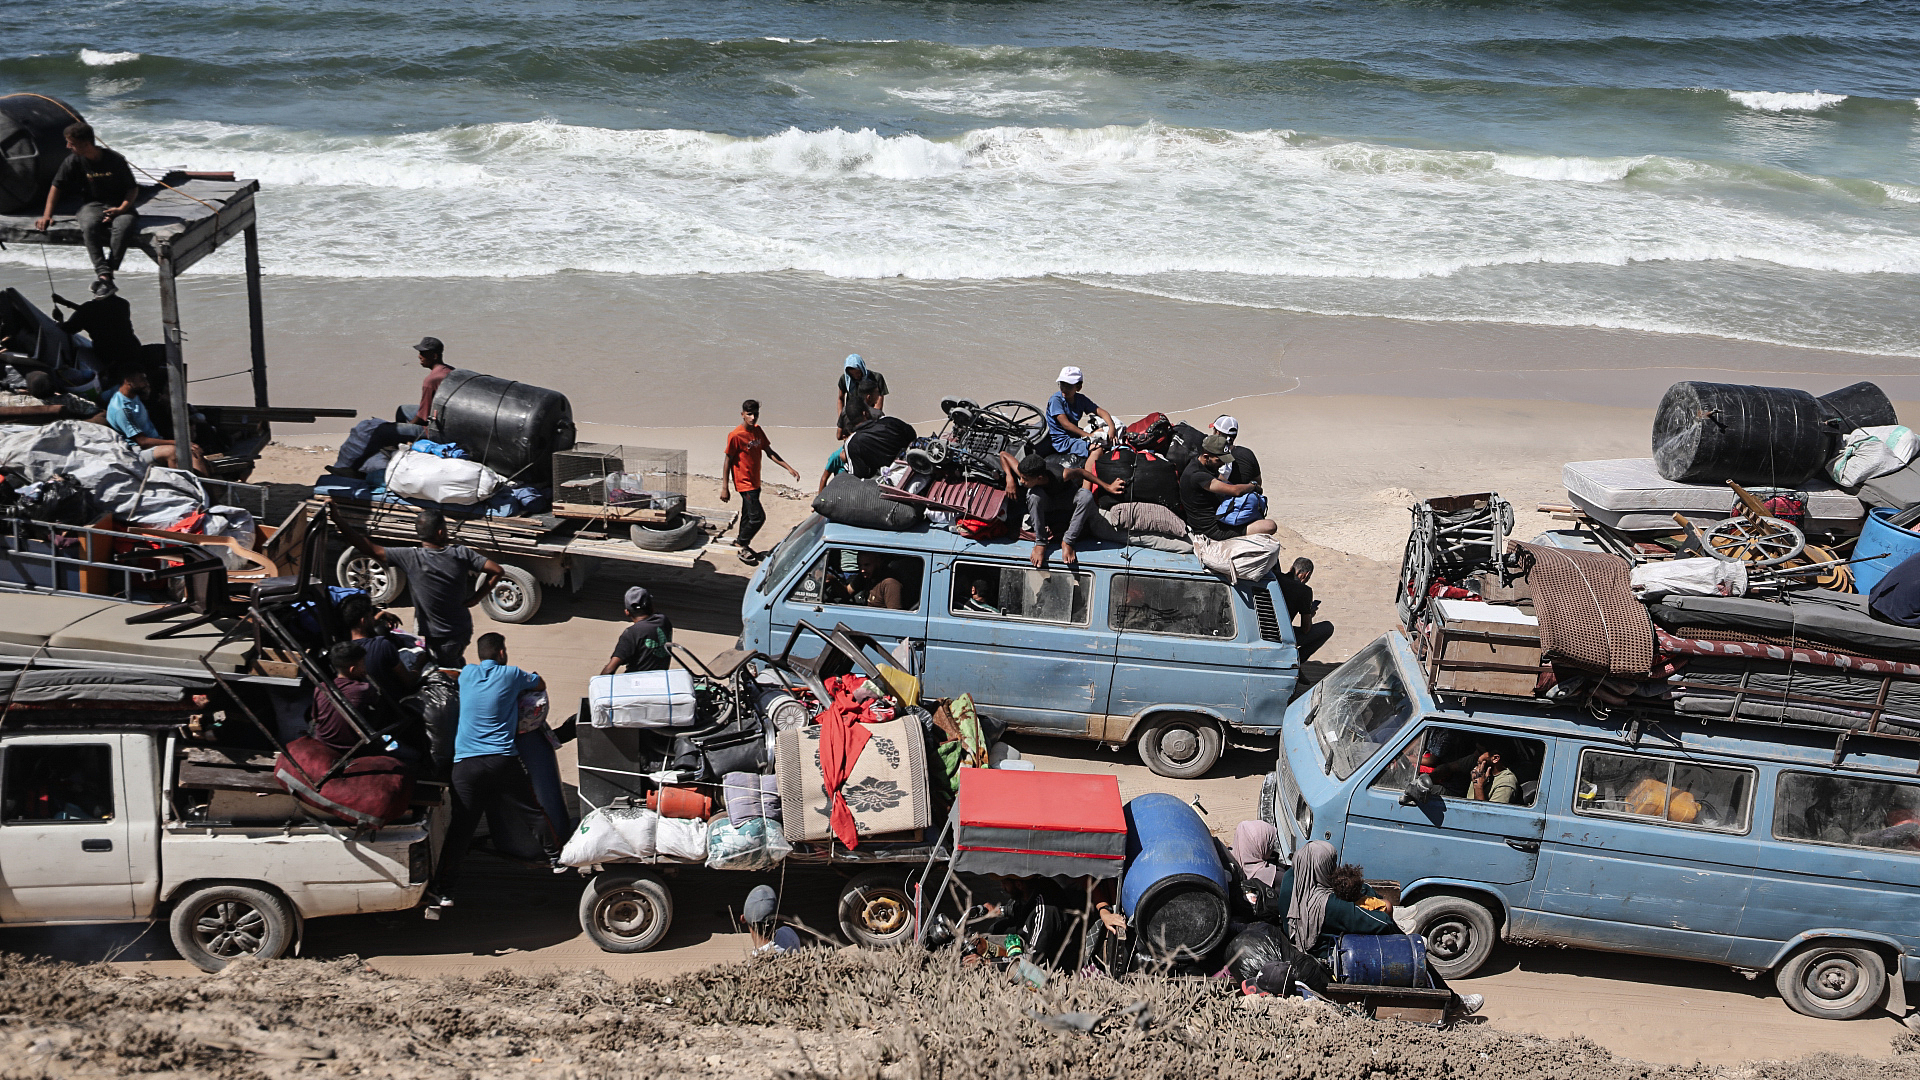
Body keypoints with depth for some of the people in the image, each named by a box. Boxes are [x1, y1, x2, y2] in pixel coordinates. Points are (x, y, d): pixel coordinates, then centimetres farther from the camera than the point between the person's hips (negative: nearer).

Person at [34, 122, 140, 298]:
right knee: (89, 225, -36)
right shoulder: (73, 161, -1)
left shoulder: (115, 160, -9)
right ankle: (104, 275, -39)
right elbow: (56, 187, 8)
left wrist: (121, 209, -18)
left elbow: (133, 189, -2)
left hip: (118, 206, -2)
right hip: (91, 205, 2)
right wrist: (47, 215, 1)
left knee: (123, 225, -38)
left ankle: (103, 276, -32)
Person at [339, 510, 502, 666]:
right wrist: (475, 599, -4)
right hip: (463, 631, 4)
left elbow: (370, 548, -19)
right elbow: (497, 571, -13)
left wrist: (339, 522, -14)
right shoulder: (461, 553, -13)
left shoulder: (411, 558, -20)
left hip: (435, 638, -3)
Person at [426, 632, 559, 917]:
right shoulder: (511, 675, 4)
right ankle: (557, 858, 28)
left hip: (467, 763, 1)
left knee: (459, 829, -2)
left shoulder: (467, 674, 10)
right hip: (503, 760, -1)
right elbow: (540, 684, 23)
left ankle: (442, 891, -6)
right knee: (532, 813, 15)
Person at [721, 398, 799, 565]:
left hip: (755, 482, 8)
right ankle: (742, 546, 6)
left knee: (748, 516, 17)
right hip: (744, 483, -8)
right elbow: (728, 462, -13)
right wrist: (724, 488, -13)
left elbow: (769, 452, 14)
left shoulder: (757, 431, 5)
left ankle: (742, 545, 31)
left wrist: (788, 468, 7)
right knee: (758, 516, -10)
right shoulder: (735, 436, -17)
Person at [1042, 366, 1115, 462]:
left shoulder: (1081, 399, 7)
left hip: (1076, 436, 8)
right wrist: (1090, 436, -26)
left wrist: (1112, 429, -16)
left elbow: (1101, 412, 4)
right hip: (1062, 441, -8)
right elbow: (1066, 424, -21)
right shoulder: (1056, 400, -13)